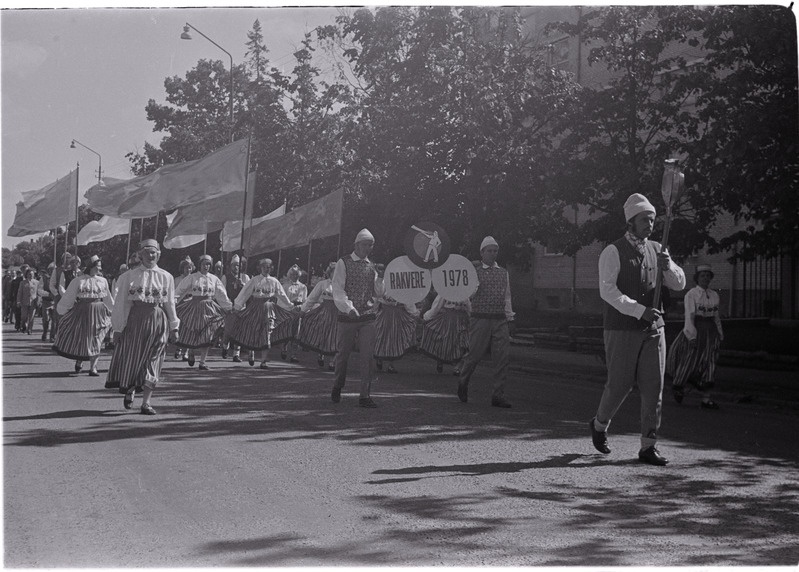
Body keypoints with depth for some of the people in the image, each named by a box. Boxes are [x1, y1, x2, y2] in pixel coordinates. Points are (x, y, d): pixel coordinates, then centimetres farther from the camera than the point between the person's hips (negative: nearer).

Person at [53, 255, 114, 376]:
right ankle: (79, 362, 30)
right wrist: (61, 310, 10)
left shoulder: (103, 281, 5)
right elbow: (68, 297, 4)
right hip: (82, 312, -2)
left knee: (95, 341, 0)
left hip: (98, 312, 2)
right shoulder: (78, 280, -4)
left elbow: (108, 299, 16)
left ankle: (93, 368, 7)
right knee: (79, 339, 4)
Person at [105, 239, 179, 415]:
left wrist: (174, 328, 6)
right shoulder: (129, 276, 4)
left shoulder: (166, 277, 8)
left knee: (152, 362, 0)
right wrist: (118, 328, -2)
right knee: (131, 358, 2)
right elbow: (121, 303, 3)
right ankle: (130, 391, 31)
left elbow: (170, 303, 11)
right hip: (135, 320, -1)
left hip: (158, 321, 1)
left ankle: (146, 402, 4)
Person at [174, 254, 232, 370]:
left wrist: (230, 307, 13)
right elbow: (180, 290, 0)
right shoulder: (192, 277, 1)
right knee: (191, 334, -1)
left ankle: (202, 362, 1)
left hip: (208, 308, 2)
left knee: (206, 337, -4)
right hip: (194, 306, -1)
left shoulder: (214, 279, 8)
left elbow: (222, 295, 14)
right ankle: (191, 354, 29)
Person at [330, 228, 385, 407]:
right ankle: (338, 387, 32)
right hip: (347, 317, -3)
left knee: (368, 356, -5)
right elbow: (337, 290, -8)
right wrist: (349, 309, -20)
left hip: (367, 317, 3)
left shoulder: (371, 266, 12)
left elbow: (377, 293, 15)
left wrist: (379, 277, -3)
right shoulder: (343, 263, -1)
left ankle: (365, 396, -2)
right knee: (343, 354, 8)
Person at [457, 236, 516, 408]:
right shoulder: (474, 272, 4)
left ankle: (498, 395, -2)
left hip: (500, 320, 3)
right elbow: (467, 297, 1)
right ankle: (463, 383, 26)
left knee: (503, 357, -6)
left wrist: (510, 318, 16)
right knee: (474, 355, -2)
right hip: (480, 318, -3)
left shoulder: (503, 273, 16)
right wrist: (474, 287, -18)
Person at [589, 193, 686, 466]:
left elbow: (679, 284, 9)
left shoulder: (656, 250, 10)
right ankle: (600, 424, 31)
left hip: (653, 330, 5)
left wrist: (667, 266, -13)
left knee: (654, 387, 0)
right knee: (619, 385, 1)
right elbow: (607, 291, -17)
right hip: (621, 330, -5)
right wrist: (640, 311, -25)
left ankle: (648, 446, 5)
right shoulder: (613, 252, -7)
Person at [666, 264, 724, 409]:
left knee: (709, 365, 1)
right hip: (695, 329, -5)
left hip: (710, 331, 5)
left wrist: (720, 335, 16)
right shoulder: (691, 294, -5)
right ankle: (678, 387, 25)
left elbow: (716, 317, 18)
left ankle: (706, 399, 1)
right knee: (688, 361, -1)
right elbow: (689, 316, -11)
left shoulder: (714, 295, 12)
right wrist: (691, 336, -18)